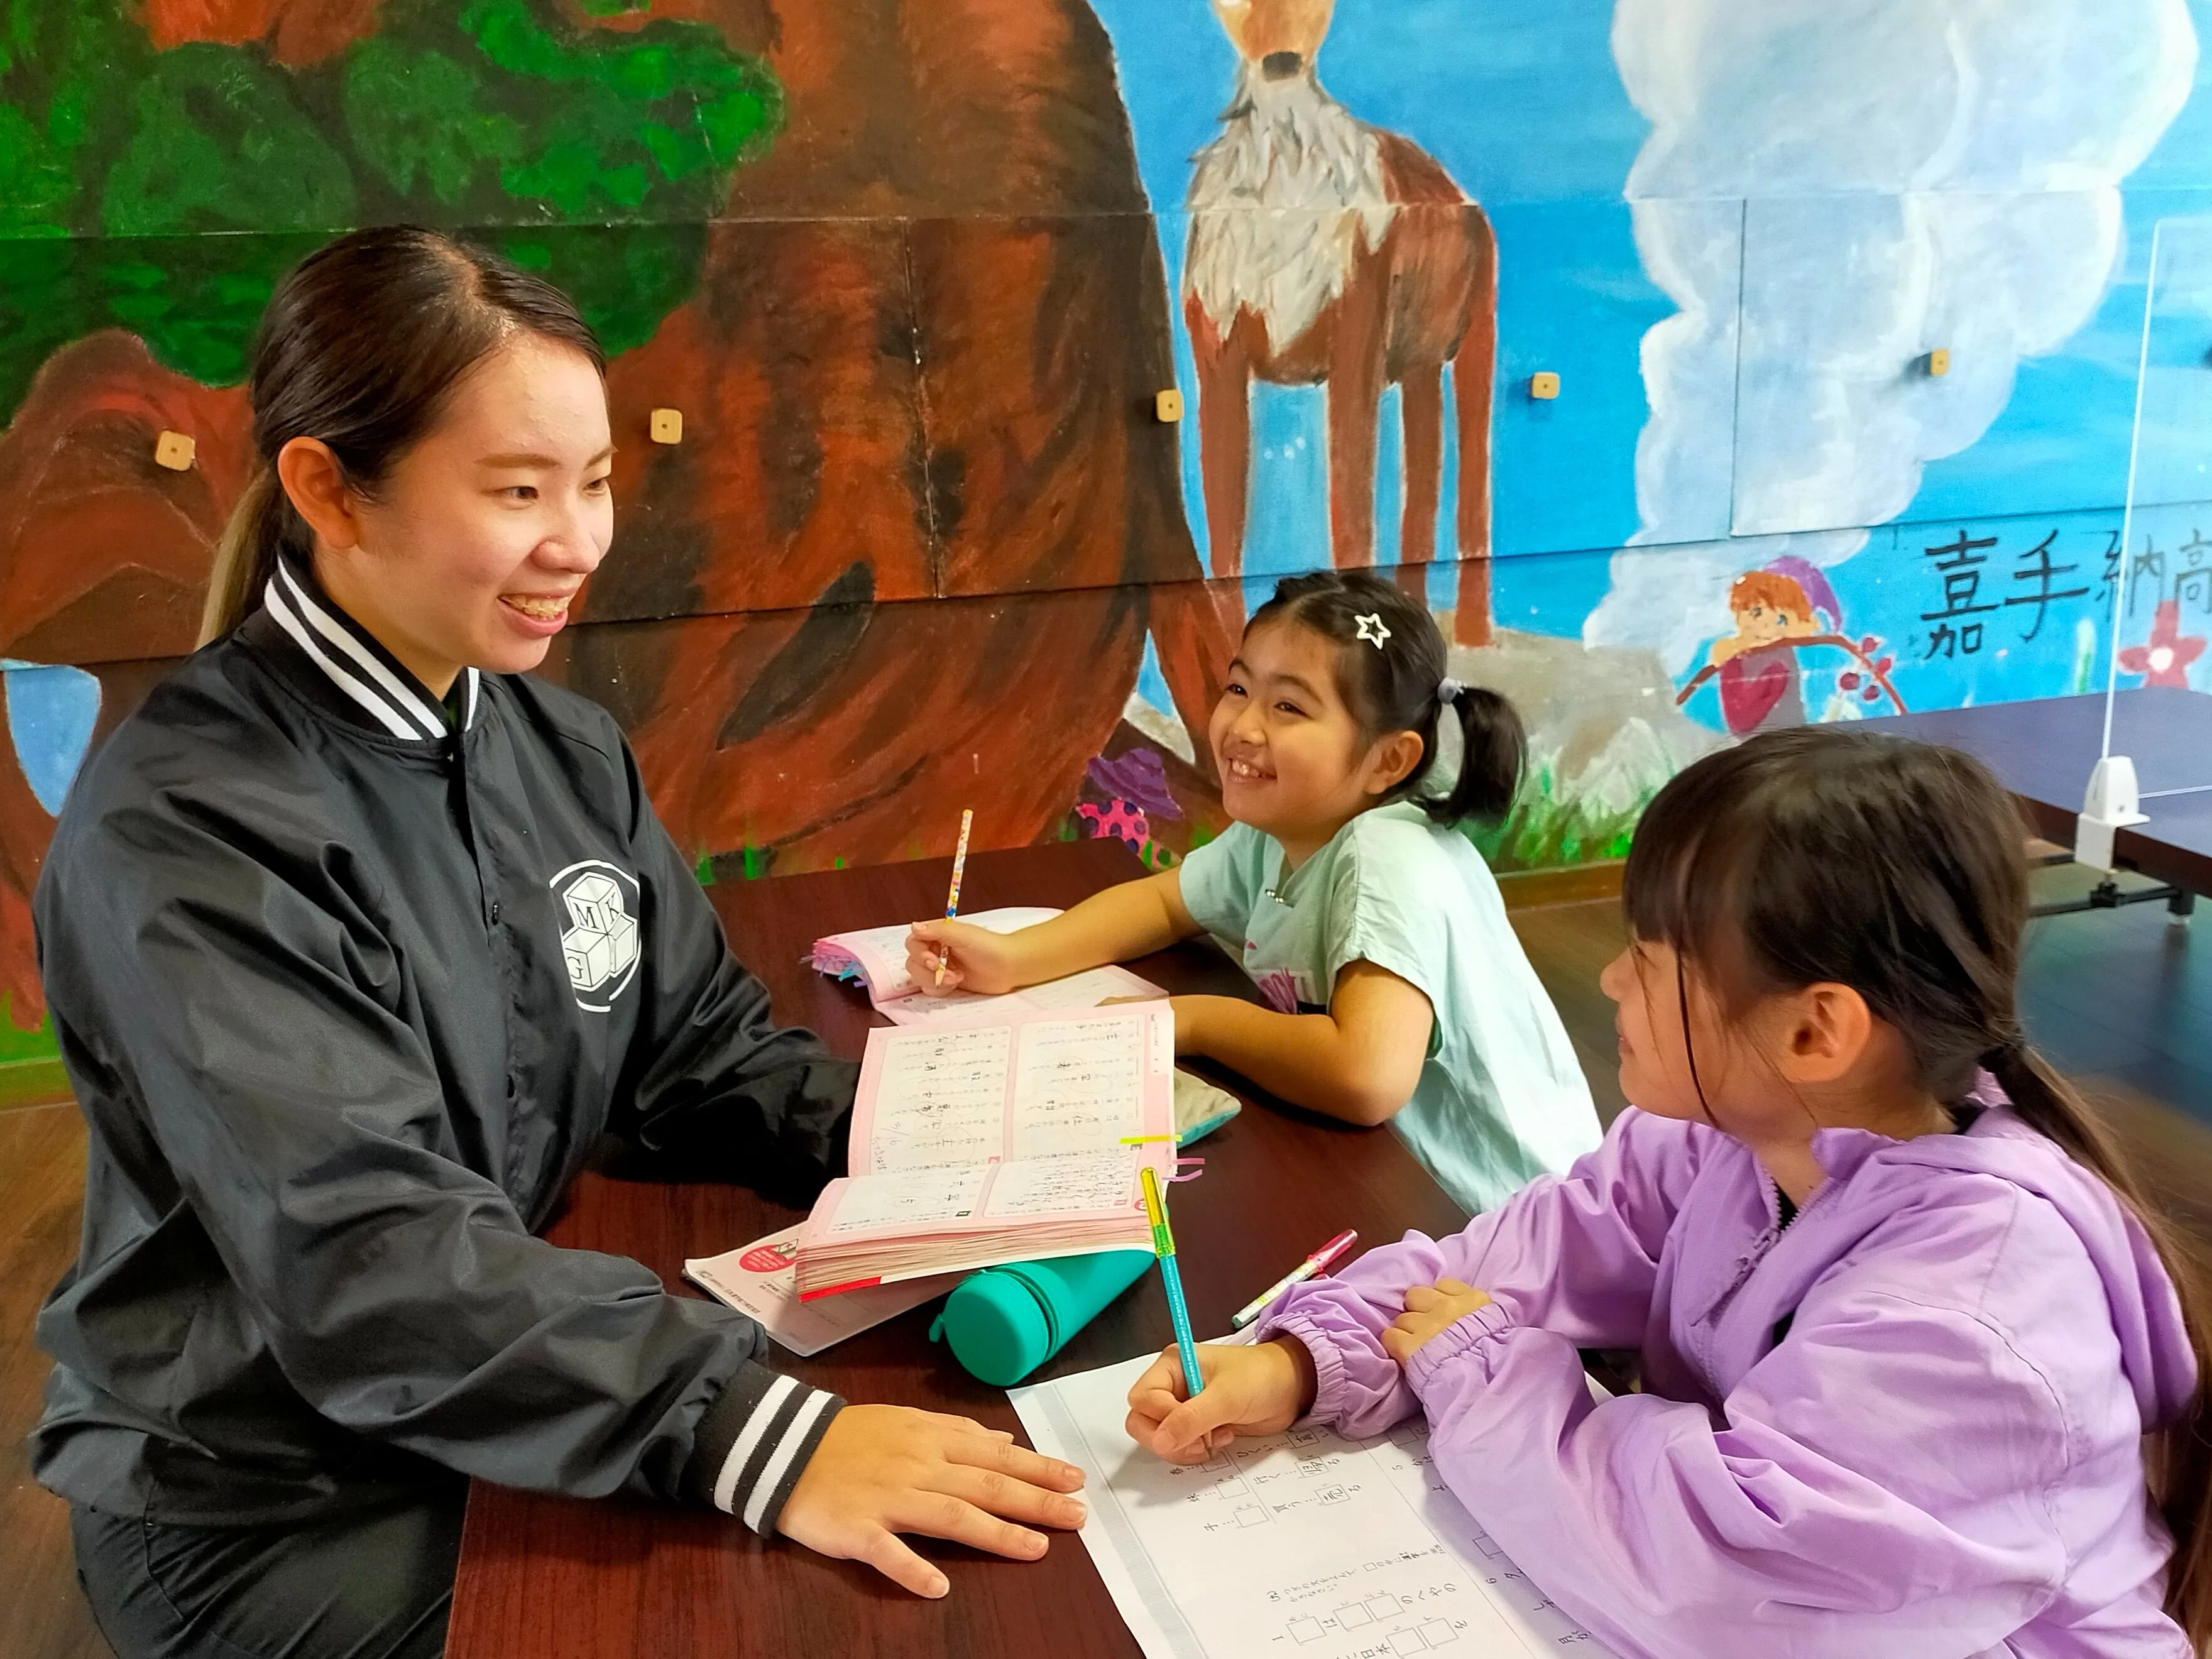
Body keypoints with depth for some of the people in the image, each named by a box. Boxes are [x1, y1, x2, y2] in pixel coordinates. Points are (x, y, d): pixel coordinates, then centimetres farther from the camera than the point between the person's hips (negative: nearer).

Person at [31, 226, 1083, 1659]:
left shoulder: (567, 751, 0)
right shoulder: (184, 826, -22)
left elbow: (705, 1049, 2)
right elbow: (362, 1258, -32)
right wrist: (756, 1433, -42)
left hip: (523, 1410, 6)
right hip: (268, 1507, -5)